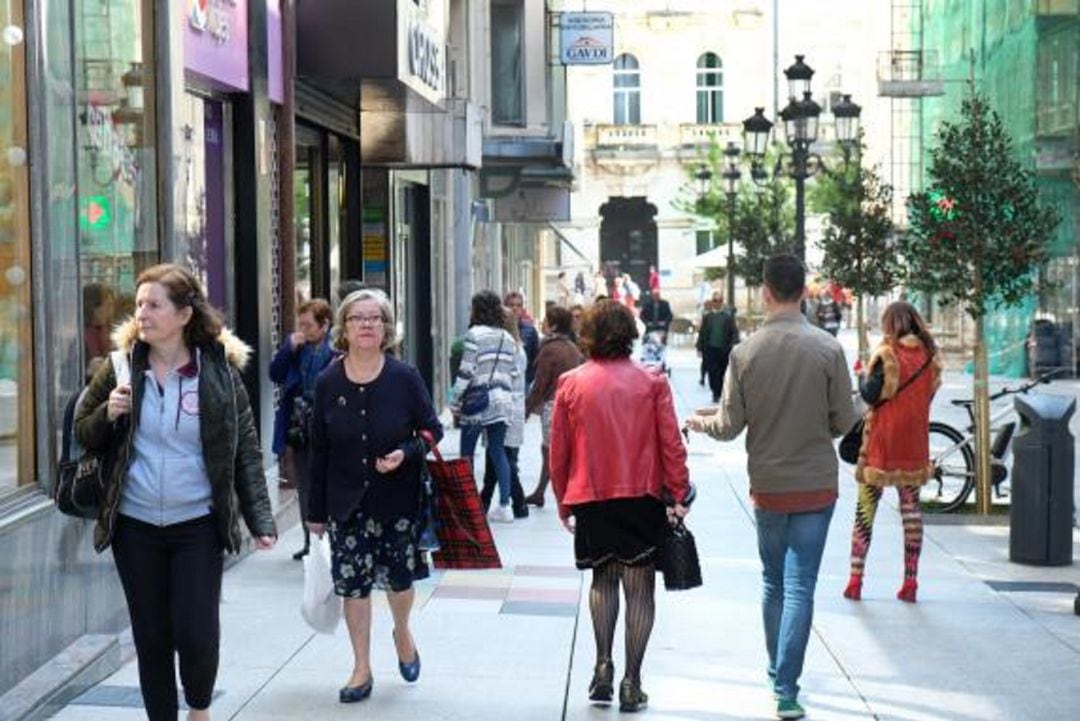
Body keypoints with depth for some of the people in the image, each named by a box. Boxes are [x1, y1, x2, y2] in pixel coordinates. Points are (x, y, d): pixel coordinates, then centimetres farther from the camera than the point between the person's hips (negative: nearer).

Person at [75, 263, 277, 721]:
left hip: (197, 525, -2)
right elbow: (82, 434, 9)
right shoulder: (120, 366, 1)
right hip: (135, 527, 2)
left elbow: (246, 451, -2)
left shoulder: (220, 370, -5)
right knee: (151, 637, 8)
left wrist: (260, 520, -8)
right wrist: (109, 413, -13)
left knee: (196, 632, -4)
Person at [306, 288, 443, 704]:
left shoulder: (404, 378, -8)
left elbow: (433, 430, 1)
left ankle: (402, 632, 43)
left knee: (399, 576, 10)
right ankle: (362, 669, 18)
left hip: (398, 498, -1)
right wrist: (316, 510, 4)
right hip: (346, 502, 1)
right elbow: (319, 451, 2)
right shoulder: (328, 383, -3)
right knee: (352, 582, 4)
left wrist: (407, 453, -21)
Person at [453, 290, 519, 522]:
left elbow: (466, 372, -11)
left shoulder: (475, 334, -9)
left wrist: (456, 404, -6)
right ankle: (504, 505, 8)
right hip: (503, 403, 6)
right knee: (498, 451, 10)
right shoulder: (508, 338, 10)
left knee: (467, 453, 4)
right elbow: (513, 373, 12)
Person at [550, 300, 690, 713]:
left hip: (591, 500, 1)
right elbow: (672, 445, -4)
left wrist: (563, 502, 14)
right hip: (642, 498, -1)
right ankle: (631, 682, 3)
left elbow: (558, 451, 4)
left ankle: (603, 665, 6)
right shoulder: (651, 382, -3)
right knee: (639, 588, 4)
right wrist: (679, 495, 3)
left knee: (603, 578, 19)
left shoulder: (571, 384, -1)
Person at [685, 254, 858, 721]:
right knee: (799, 588, 0)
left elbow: (730, 426, -4)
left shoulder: (745, 352, -8)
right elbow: (844, 421, -5)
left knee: (773, 584, 17)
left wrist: (699, 423, 18)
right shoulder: (828, 349, -10)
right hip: (815, 485, -2)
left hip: (766, 486, 2)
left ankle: (778, 675, 29)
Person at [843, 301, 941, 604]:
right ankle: (910, 581, 9)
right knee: (911, 509, 9)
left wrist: (862, 376, 4)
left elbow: (870, 395, -13)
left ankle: (856, 580, 4)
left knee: (865, 510, 4)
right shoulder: (930, 356, 4)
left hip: (882, 443, -4)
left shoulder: (887, 354, -11)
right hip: (914, 446, 4)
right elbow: (928, 396, 11)